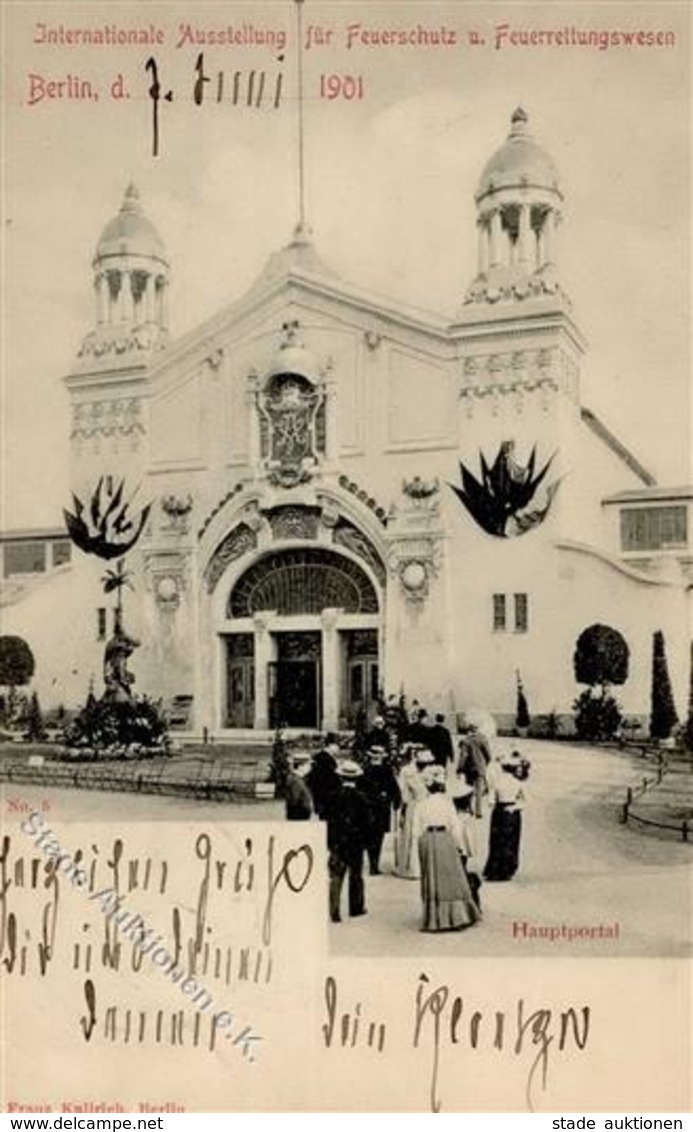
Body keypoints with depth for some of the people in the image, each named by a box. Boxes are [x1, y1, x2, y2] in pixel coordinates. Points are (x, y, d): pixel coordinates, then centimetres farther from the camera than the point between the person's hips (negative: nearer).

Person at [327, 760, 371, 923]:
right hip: (357, 843, 1)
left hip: (338, 844, -1)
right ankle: (356, 907, 25)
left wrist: (329, 842, 5)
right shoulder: (361, 798, -7)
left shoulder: (335, 797, -8)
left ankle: (335, 911, -5)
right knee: (356, 877, 16)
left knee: (336, 878, 1)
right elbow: (367, 822, -3)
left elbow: (329, 822, -4)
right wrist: (364, 841, 9)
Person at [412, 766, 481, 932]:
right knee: (451, 879, 4)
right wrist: (459, 846, 4)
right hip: (444, 838, -3)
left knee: (431, 881, 9)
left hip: (426, 839, 3)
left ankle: (434, 920, 10)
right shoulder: (446, 801, -4)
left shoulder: (421, 805, 4)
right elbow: (455, 826, -5)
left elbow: (416, 831, 2)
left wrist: (423, 847, 13)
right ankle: (456, 917, 3)